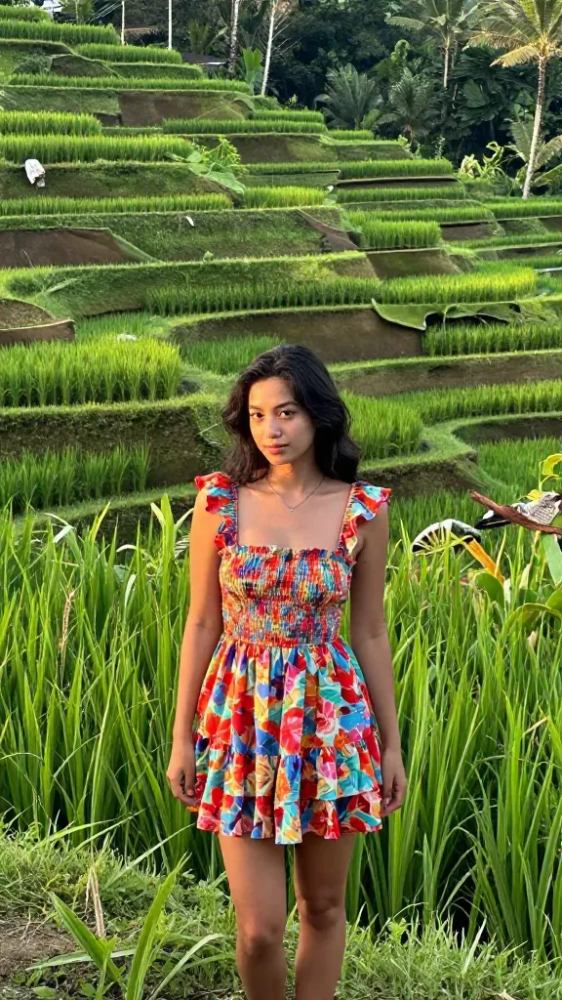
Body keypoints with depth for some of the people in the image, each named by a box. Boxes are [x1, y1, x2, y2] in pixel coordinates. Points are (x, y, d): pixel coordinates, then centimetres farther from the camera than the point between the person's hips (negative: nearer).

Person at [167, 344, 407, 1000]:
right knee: (259, 926, -1)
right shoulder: (218, 500, -5)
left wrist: (392, 743, 6)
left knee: (323, 905, 12)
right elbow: (202, 624, 1)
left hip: (331, 714, 1)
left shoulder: (363, 510, -5)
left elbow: (370, 633, 3)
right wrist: (182, 738, 1)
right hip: (242, 710, 0)